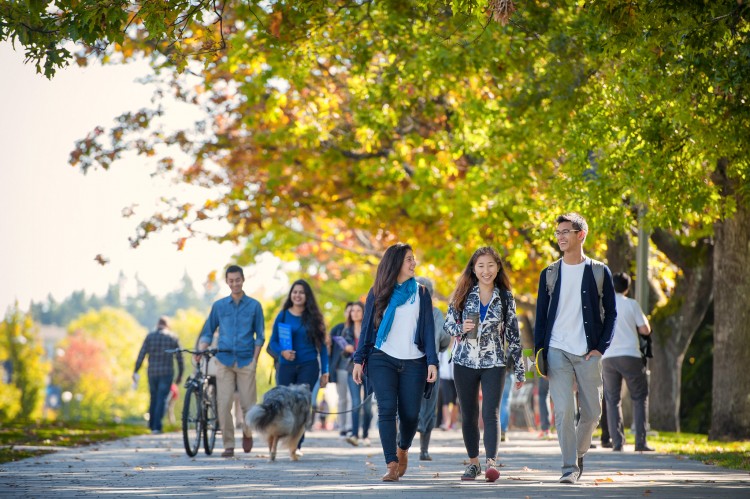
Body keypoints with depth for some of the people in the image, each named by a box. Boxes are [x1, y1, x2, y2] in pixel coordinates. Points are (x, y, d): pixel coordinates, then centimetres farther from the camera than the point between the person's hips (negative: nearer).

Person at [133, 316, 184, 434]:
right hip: (167, 372, -2)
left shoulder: (150, 336, 4)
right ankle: (157, 427, -8)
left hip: (152, 372, 2)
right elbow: (179, 358, 2)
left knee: (154, 398, 15)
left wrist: (135, 371, 1)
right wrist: (180, 374, 10)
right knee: (161, 399, -1)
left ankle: (151, 425, 19)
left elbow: (141, 355, -1)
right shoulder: (173, 338, 3)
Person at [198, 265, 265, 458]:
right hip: (224, 360, 1)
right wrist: (201, 350, -3)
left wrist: (255, 360, -3)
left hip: (246, 361, -1)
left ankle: (247, 433, 28)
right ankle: (228, 445, 0)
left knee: (248, 404, -1)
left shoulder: (254, 306, 5)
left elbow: (260, 336, 6)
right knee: (224, 404, -7)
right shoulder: (218, 306, 9)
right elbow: (208, 333, 14)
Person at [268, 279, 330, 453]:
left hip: (308, 366, -1)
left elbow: (321, 345, 7)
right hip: (287, 366, 1)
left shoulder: (313, 317, 5)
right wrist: (282, 351, -14)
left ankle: (297, 445, -7)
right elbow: (273, 341, 7)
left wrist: (324, 371, 3)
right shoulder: (283, 316, 6)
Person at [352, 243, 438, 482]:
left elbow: (428, 329, 5)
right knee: (387, 410, -13)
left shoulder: (421, 293, 9)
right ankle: (392, 465, -14)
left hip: (413, 362, 1)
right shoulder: (378, 293, 7)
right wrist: (359, 360, 2)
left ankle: (403, 449, 30)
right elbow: (367, 327, 9)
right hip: (382, 360, -1)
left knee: (410, 414, 0)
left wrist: (432, 361, -4)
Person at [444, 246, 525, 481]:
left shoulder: (505, 298, 3)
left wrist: (519, 369, 6)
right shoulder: (463, 294, 3)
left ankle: (491, 462, -22)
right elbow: (448, 324, 7)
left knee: (490, 413, -14)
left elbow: (513, 334, 6)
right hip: (465, 362, 1)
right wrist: (461, 328, -16)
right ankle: (473, 462, 21)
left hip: (494, 363, -1)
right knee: (468, 415, 8)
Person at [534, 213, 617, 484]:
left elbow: (610, 314, 7)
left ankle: (578, 453, 28)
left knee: (592, 413, 4)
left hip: (588, 353, 0)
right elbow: (541, 315, 10)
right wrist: (539, 350, 0)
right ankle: (570, 467, -7)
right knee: (563, 411, -10)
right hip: (557, 352, 0)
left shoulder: (599, 272, 5)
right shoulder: (549, 274, 9)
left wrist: (600, 348, -4)